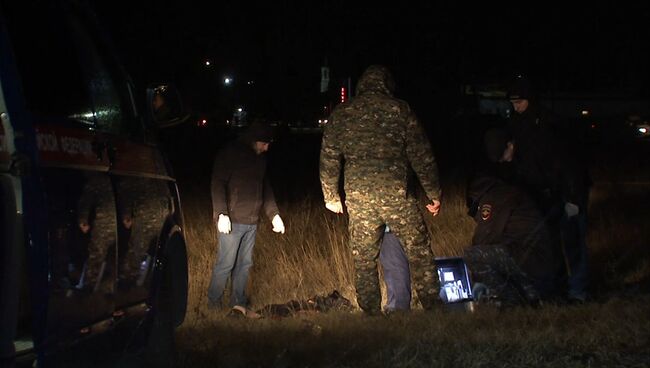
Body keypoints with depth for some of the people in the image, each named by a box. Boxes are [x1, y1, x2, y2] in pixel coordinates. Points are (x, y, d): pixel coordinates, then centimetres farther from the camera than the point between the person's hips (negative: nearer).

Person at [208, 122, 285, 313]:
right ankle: (213, 303, 9)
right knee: (226, 263, -4)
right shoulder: (229, 154, -9)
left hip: (251, 222, 7)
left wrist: (274, 214, 14)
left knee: (245, 263, 10)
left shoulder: (260, 158, 14)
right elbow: (218, 184, -14)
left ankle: (238, 302, 20)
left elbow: (265, 188, 22)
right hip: (232, 221, -7)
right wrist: (222, 214, -22)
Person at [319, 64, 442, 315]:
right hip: (396, 193, -2)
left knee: (364, 258, 11)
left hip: (357, 198, 2)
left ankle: (371, 314, 14)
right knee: (419, 250, 9)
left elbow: (328, 158, 12)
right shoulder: (399, 110, 2)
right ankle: (433, 307, 9)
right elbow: (421, 155, 2)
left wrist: (331, 196, 23)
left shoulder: (340, 114, 8)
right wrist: (434, 193, 10)